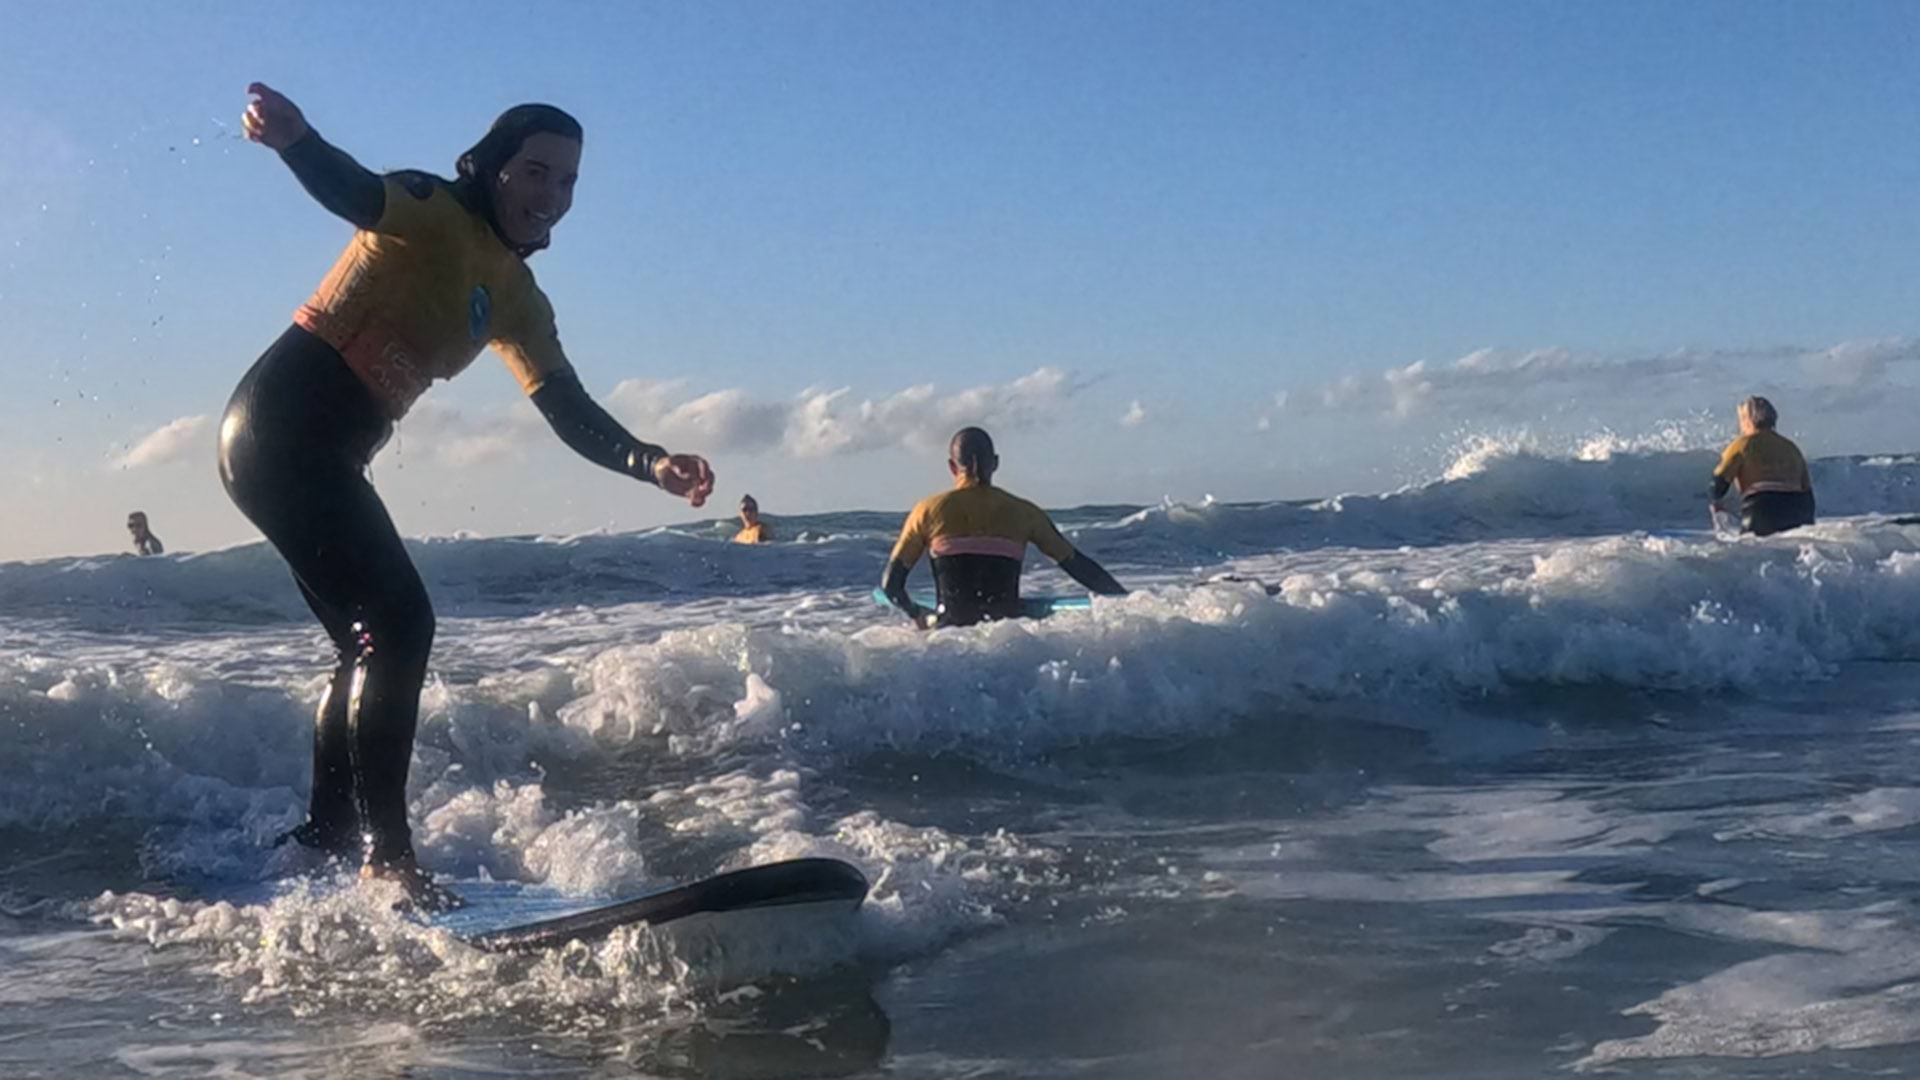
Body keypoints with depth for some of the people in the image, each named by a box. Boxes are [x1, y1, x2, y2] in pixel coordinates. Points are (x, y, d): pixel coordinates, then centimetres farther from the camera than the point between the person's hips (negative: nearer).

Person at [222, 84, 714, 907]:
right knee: (399, 620, -17)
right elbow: (356, 194, -30)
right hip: (281, 426, -10)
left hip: (327, 457, 10)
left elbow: (570, 412, 7)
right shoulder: (433, 213, -9)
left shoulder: (517, 301, 14)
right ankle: (385, 854, -15)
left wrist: (652, 465, -10)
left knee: (371, 641, 16)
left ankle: (326, 834, 31)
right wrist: (294, 139, -53)